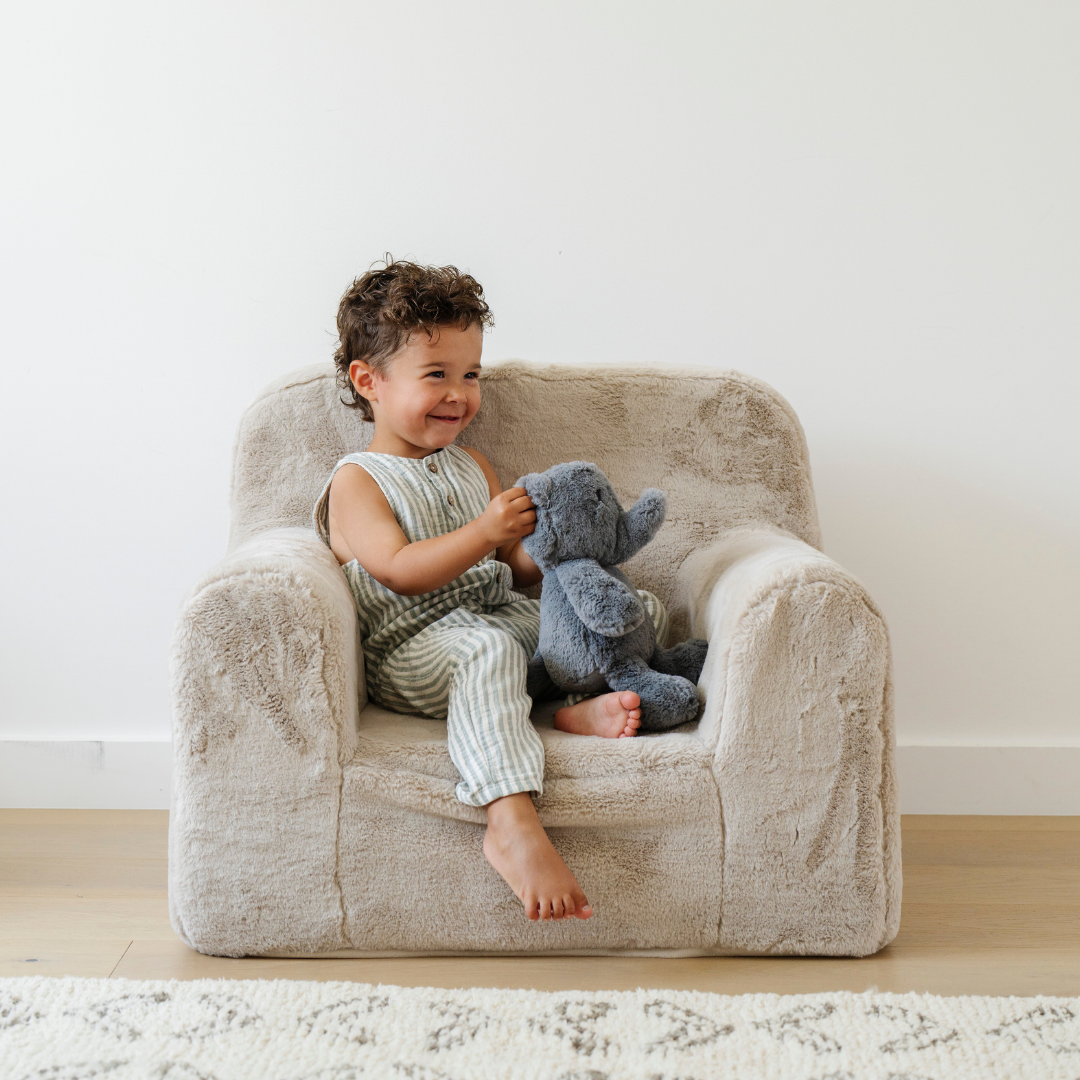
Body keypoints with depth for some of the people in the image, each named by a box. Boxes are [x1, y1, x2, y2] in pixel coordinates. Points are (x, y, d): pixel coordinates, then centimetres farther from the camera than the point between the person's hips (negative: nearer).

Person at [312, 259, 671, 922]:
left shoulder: (473, 466, 22)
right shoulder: (357, 482, 1)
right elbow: (400, 571, -15)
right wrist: (485, 532, -24)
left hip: (503, 616, 7)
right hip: (414, 650, -7)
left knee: (642, 609, -1)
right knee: (486, 647, -42)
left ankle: (577, 702, -25)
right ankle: (513, 822, -53)